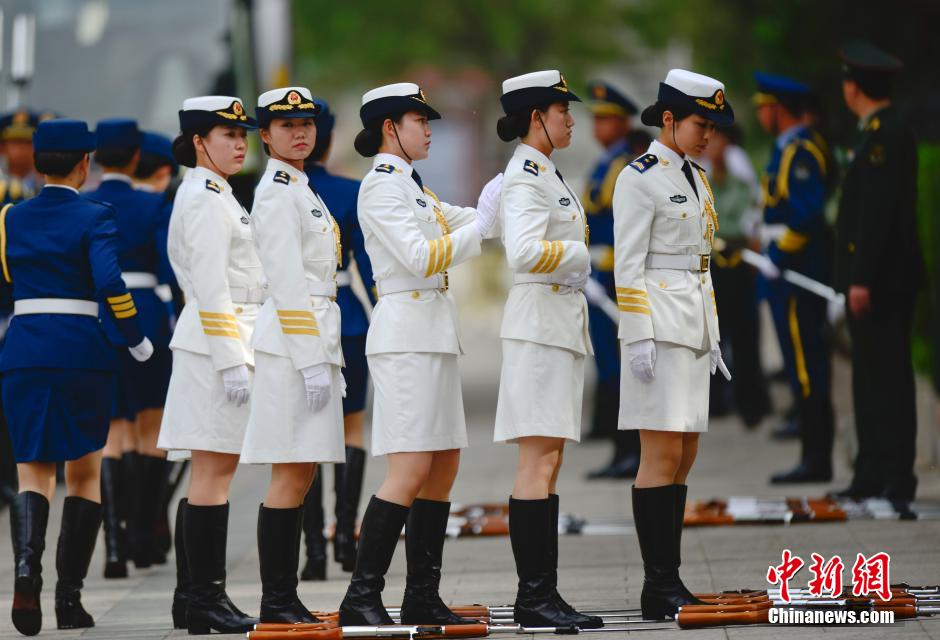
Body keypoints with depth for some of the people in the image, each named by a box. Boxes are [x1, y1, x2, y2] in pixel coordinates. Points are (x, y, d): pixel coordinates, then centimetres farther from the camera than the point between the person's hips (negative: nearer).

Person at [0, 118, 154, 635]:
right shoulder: (94, 218, -6)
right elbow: (109, 282, -19)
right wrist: (137, 340, -8)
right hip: (83, 353, -2)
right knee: (85, 474, 11)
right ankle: (69, 597, 5)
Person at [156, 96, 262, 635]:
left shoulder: (215, 196, 19)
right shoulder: (206, 199, -12)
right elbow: (211, 288, -19)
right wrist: (232, 361, -21)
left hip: (217, 341, 10)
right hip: (219, 342, -10)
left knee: (212, 470, 10)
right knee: (215, 469, -9)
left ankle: (193, 599, 13)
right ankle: (206, 597, -8)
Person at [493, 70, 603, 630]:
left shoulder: (545, 174, 18)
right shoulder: (526, 175, -13)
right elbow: (525, 252, -26)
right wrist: (579, 255, -12)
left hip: (562, 325, 10)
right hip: (540, 325, -10)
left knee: (548, 461, 8)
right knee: (540, 462, -10)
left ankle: (541, 596, 9)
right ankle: (535, 598, -11)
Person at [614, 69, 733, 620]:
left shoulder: (696, 179, 16)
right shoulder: (639, 179, -10)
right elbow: (628, 265, -13)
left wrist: (712, 335, 19)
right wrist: (639, 338, -19)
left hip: (694, 325, 9)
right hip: (658, 323, -9)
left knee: (684, 458, 7)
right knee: (662, 456, -9)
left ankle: (671, 584, 10)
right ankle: (659, 590, -8)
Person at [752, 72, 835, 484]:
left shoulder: (800, 153, -14)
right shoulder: (790, 150, 17)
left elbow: (807, 214, -23)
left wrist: (778, 254, -18)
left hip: (795, 274, -11)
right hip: (788, 274, 11)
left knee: (806, 367, -9)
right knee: (804, 366, 11)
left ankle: (815, 460, -8)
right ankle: (816, 458, 13)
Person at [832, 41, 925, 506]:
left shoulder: (886, 135, -15)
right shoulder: (877, 132, 15)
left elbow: (879, 210, -21)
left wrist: (862, 279, -22)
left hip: (881, 279, -10)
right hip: (871, 279, 10)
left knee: (887, 379, -8)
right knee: (870, 380, 12)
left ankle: (897, 481, -7)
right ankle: (871, 478, 16)